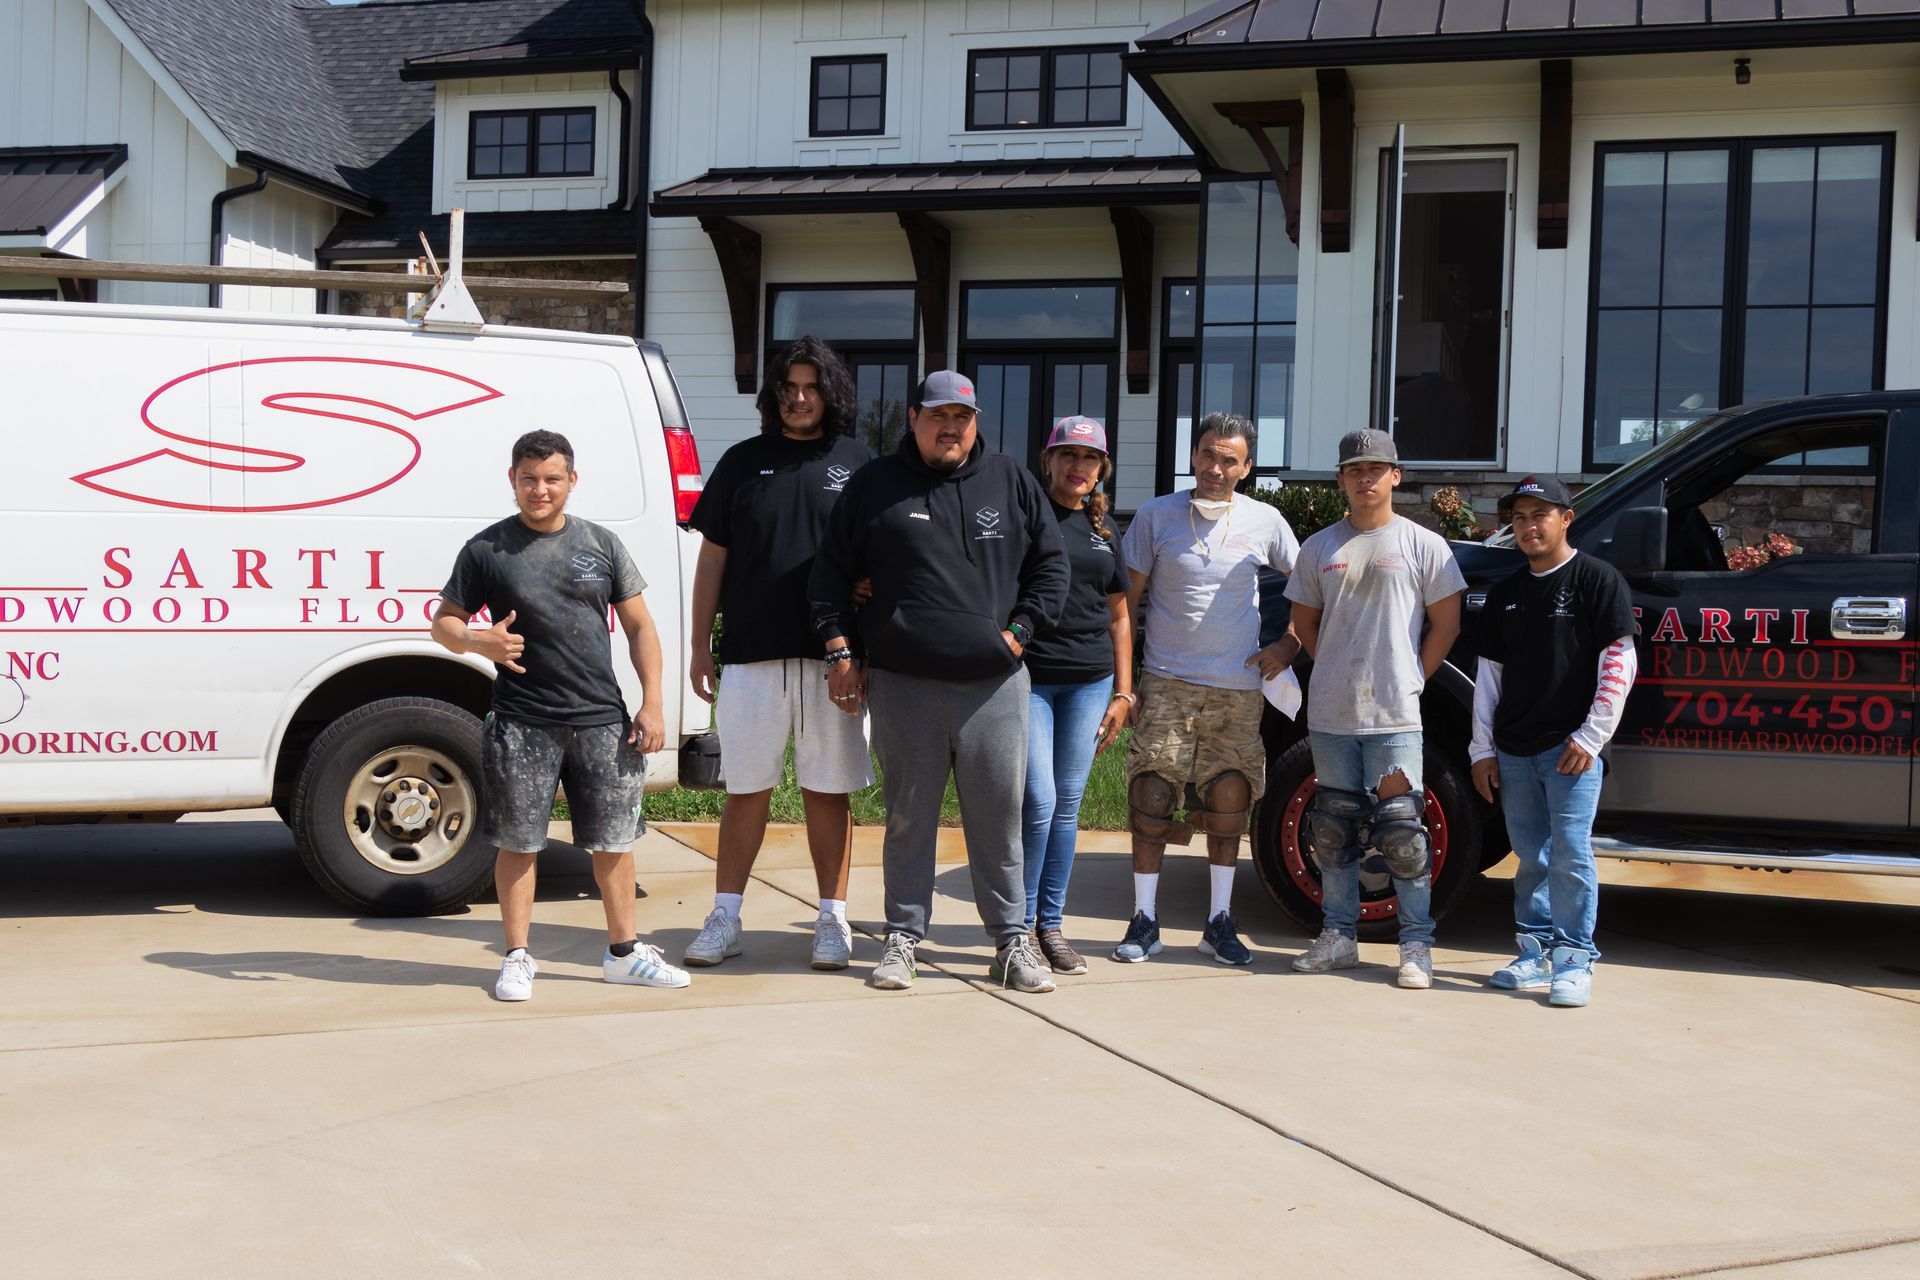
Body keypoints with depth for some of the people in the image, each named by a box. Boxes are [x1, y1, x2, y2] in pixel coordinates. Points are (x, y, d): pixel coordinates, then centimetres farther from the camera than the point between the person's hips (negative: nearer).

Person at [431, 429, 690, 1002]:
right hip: (521, 725, -2)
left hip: (601, 721, 2)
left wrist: (652, 703, 2)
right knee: (517, 843, 3)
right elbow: (444, 622, 7)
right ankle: (517, 958, 16)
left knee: (613, 839, 8)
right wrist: (480, 641, -16)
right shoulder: (485, 550, 2)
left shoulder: (600, 544, 8)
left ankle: (623, 952, 22)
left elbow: (639, 627, 11)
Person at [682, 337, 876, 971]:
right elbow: (712, 558, 11)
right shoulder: (742, 462, 9)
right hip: (751, 653, 1)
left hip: (830, 657, -1)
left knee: (827, 792, 5)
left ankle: (832, 919, 13)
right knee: (746, 792, 5)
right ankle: (724, 918, 12)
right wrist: (700, 645, 8)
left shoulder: (858, 463, 6)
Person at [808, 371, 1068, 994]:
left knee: (1000, 816, 4)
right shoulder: (874, 485, 7)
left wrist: (1019, 631, 3)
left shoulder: (1012, 482, 10)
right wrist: (839, 650, 3)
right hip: (902, 685, -1)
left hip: (994, 683, 1)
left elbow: (1050, 564, 14)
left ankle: (1012, 938, 15)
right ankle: (903, 937, 18)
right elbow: (831, 572, 11)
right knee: (909, 818, 6)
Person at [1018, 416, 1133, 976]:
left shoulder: (1104, 529, 14)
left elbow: (1119, 616, 18)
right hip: (1028, 677, -5)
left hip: (1089, 682, 5)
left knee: (1067, 806, 7)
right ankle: (1020, 924, 6)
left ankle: (1051, 925, 16)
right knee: (1039, 803, -9)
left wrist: (1123, 693, 14)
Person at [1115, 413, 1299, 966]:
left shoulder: (1265, 521, 3)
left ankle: (1220, 923, 16)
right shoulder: (1156, 515, 1)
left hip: (1238, 689, 1)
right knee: (1151, 797, -6)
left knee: (1230, 803, 4)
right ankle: (1144, 921, 4)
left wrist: (1288, 645, 6)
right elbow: (1127, 600, 5)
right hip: (1167, 683, -1)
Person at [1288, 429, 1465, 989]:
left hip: (1395, 716, -4)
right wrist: (1337, 673, 8)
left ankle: (1416, 945, 4)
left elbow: (1446, 625, 3)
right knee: (1333, 831, 9)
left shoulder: (1424, 545, 1)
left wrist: (1412, 680, -1)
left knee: (1403, 832, -4)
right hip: (1330, 714, 4)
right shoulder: (1320, 547, 10)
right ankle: (1339, 937, 19)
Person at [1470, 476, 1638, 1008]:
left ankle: (1574, 959, 1)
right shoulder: (1505, 593, 15)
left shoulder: (1597, 579, -2)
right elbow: (1488, 674, 16)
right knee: (1530, 858, 10)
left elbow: (1619, 664, -6)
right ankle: (1534, 954, 18)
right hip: (1513, 751, 5)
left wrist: (1590, 736, -11)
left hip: (1571, 746, -5)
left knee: (1570, 856, -7)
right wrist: (1483, 749, 10)